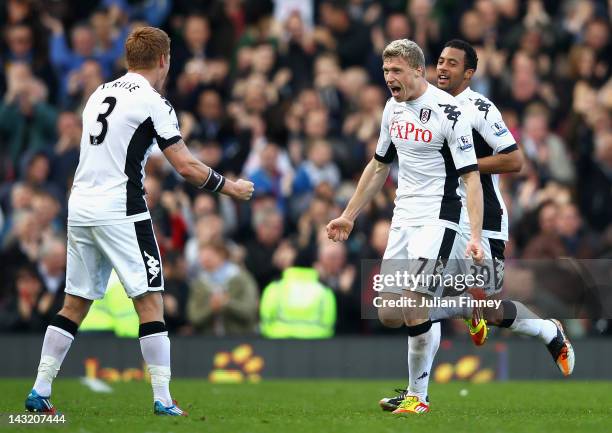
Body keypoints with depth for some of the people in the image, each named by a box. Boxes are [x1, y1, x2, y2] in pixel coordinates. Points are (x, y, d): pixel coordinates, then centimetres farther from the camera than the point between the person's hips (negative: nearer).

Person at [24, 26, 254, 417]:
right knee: (150, 301, -2)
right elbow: (186, 167, -8)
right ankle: (163, 400, -6)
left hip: (80, 207, 7)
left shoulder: (100, 93, 15)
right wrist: (229, 187, 5)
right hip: (120, 210, -7)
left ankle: (39, 393, 9)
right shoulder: (153, 102, -6)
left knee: (76, 303, 12)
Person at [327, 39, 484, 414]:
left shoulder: (448, 111, -15)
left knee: (414, 309, -16)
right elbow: (379, 166, 22)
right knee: (389, 314, 3)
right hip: (403, 218, 8)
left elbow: (471, 177, -16)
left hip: (437, 218, -8)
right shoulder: (394, 107, 9)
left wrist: (475, 237, -24)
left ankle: (418, 396, 0)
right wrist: (349, 216, 25)